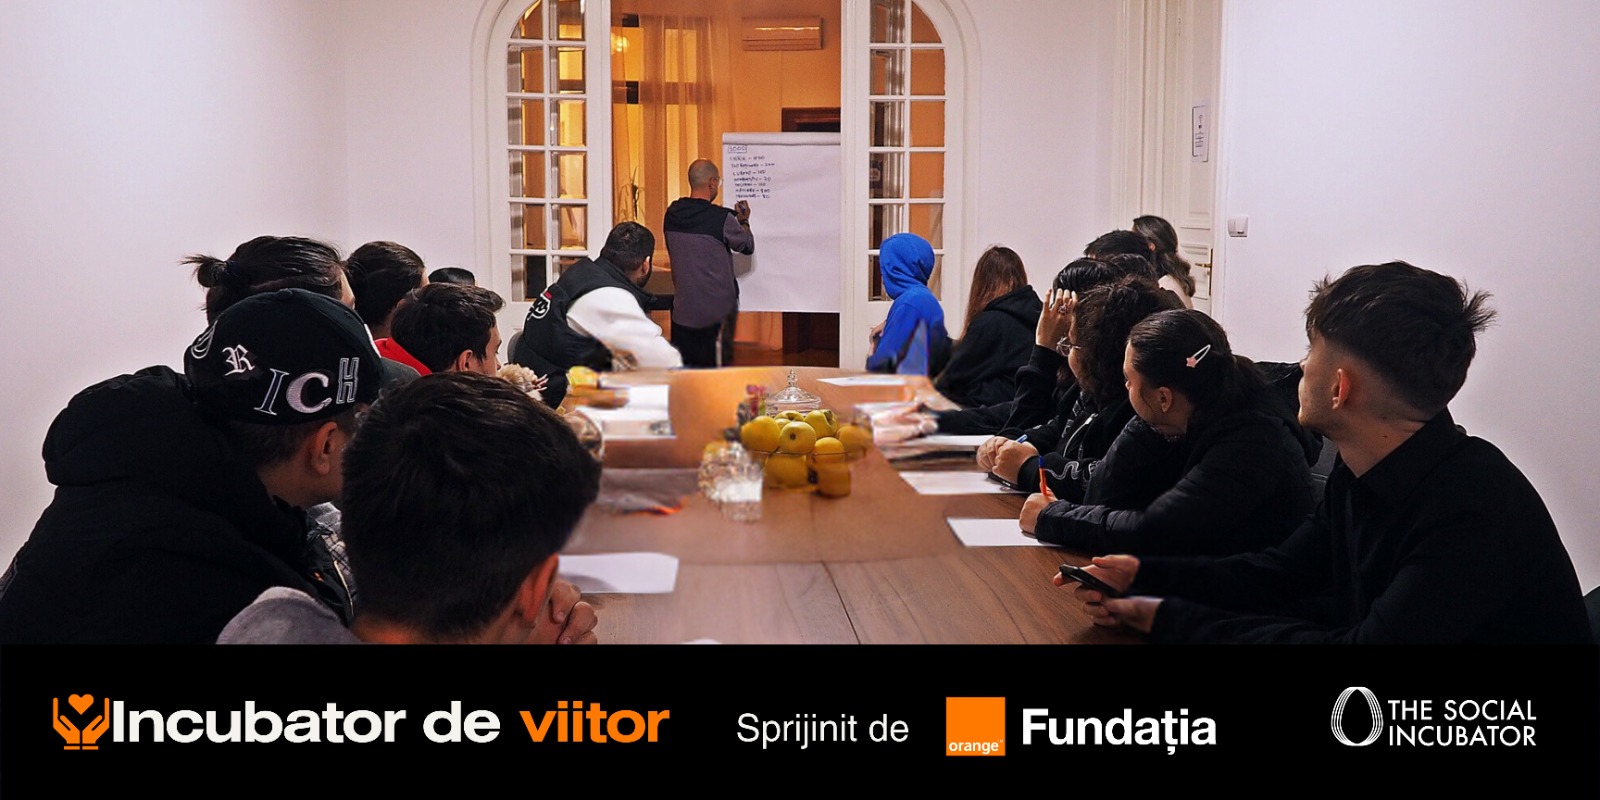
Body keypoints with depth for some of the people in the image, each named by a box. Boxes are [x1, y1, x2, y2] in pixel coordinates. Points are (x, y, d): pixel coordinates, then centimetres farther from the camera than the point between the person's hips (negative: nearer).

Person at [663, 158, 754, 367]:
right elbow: (747, 246, 0)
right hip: (716, 311, -5)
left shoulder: (672, 214, 0)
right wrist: (743, 221, 22)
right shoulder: (722, 218, -16)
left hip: (683, 312, 5)